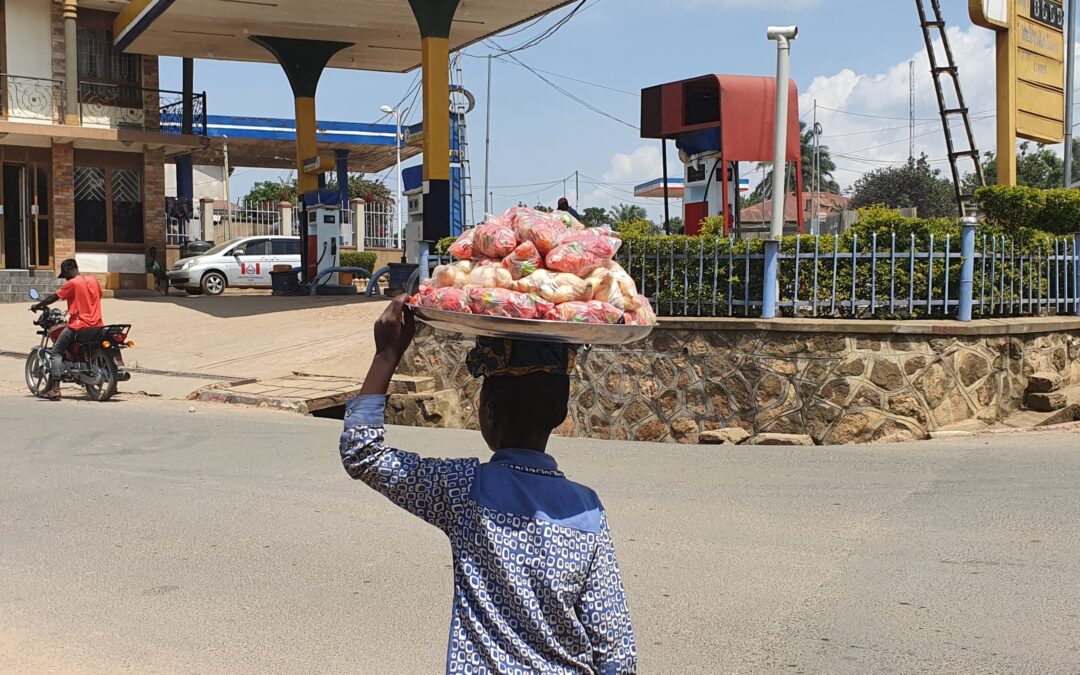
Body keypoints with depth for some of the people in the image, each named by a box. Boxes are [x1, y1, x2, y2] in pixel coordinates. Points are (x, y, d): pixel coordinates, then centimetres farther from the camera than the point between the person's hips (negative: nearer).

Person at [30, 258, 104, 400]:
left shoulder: (72, 283, -8)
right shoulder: (93, 280, 10)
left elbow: (54, 297, -4)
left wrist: (38, 305, 11)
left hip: (79, 325, -6)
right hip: (97, 324, 6)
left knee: (56, 352, 2)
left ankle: (55, 389, -10)